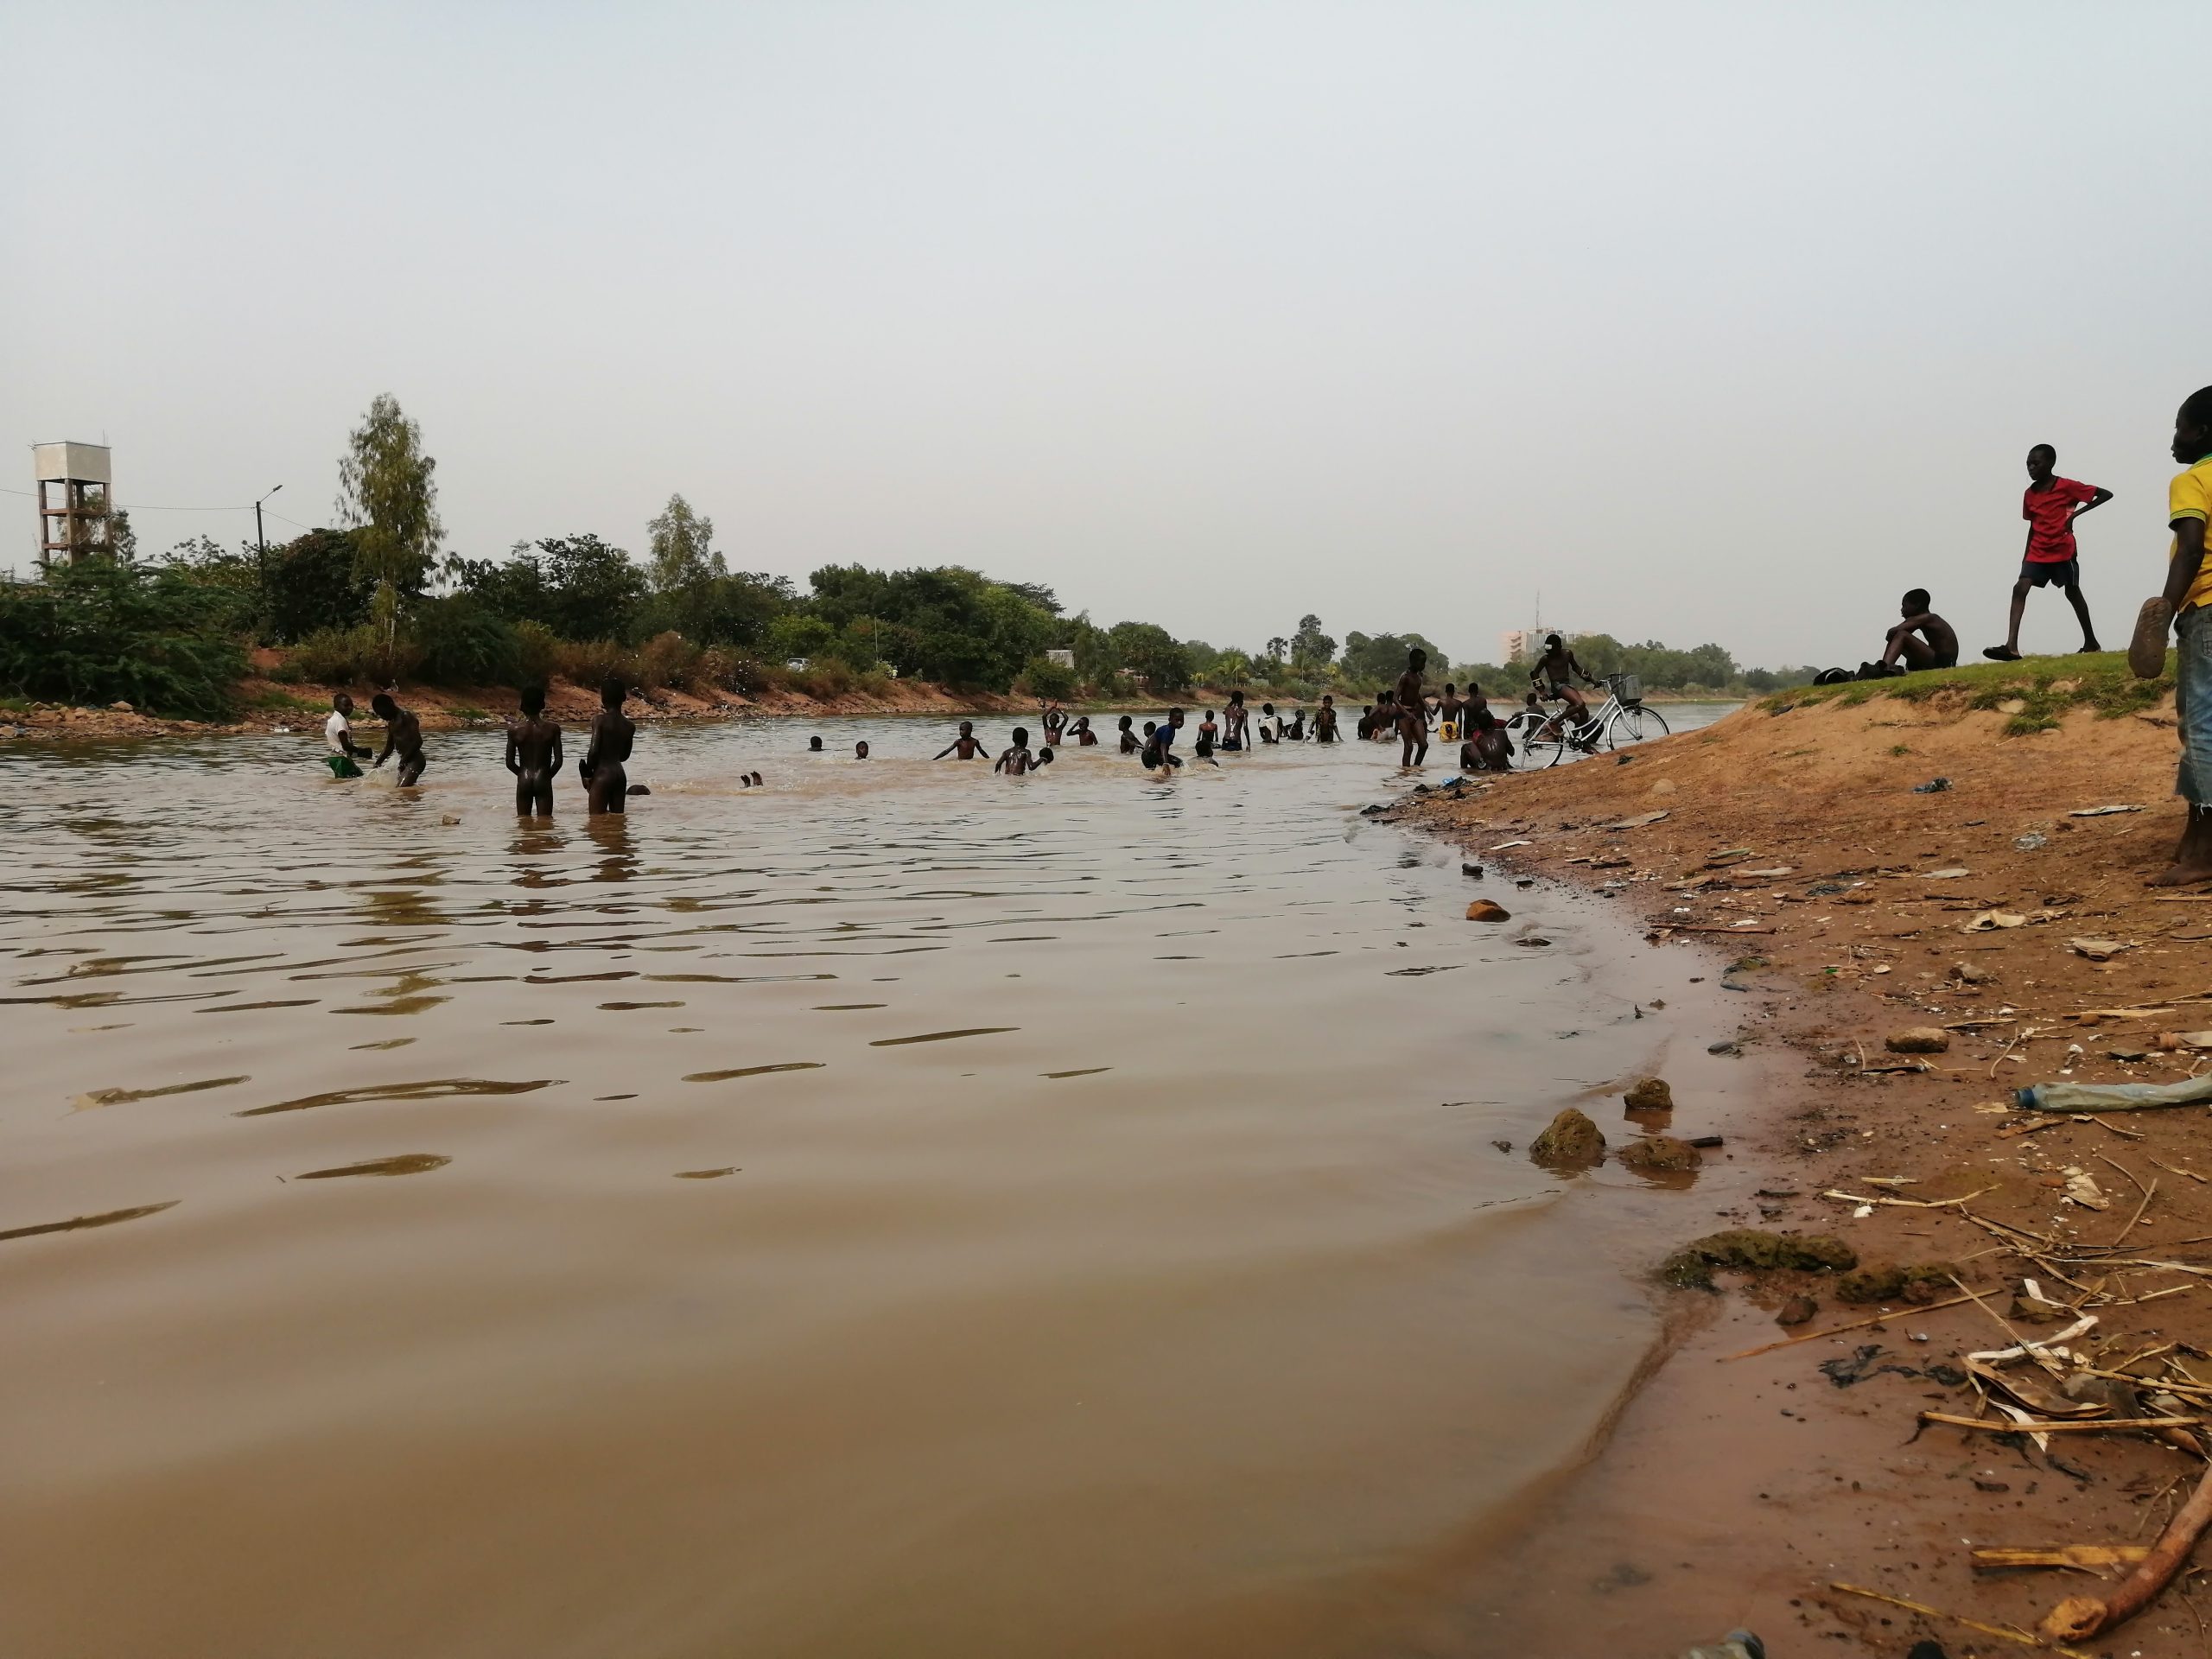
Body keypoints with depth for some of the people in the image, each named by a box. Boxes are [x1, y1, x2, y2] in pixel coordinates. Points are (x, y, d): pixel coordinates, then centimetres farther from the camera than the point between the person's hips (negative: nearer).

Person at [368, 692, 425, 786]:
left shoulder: (406, 717, -10)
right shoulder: (391, 723, 19)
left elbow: (418, 741, -19)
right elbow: (389, 746, 29)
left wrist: (404, 760, -20)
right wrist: (378, 763, 19)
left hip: (415, 761, -10)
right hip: (405, 761, 10)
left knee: (401, 788, -25)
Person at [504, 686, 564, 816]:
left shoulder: (514, 729, -4)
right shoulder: (552, 728, -6)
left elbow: (509, 763, -1)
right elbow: (558, 761, -6)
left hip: (523, 781, 1)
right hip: (543, 781, -1)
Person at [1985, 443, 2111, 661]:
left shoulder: (2066, 486, -9)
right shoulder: (2030, 494, 7)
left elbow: (2106, 494, -9)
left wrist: (2075, 513, -18)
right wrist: (2026, 555, 14)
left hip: (2063, 551, -4)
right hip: (2038, 552, 4)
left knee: (2073, 593, 8)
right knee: (2019, 589, -14)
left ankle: (2091, 642, 26)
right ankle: (2011, 647, -23)